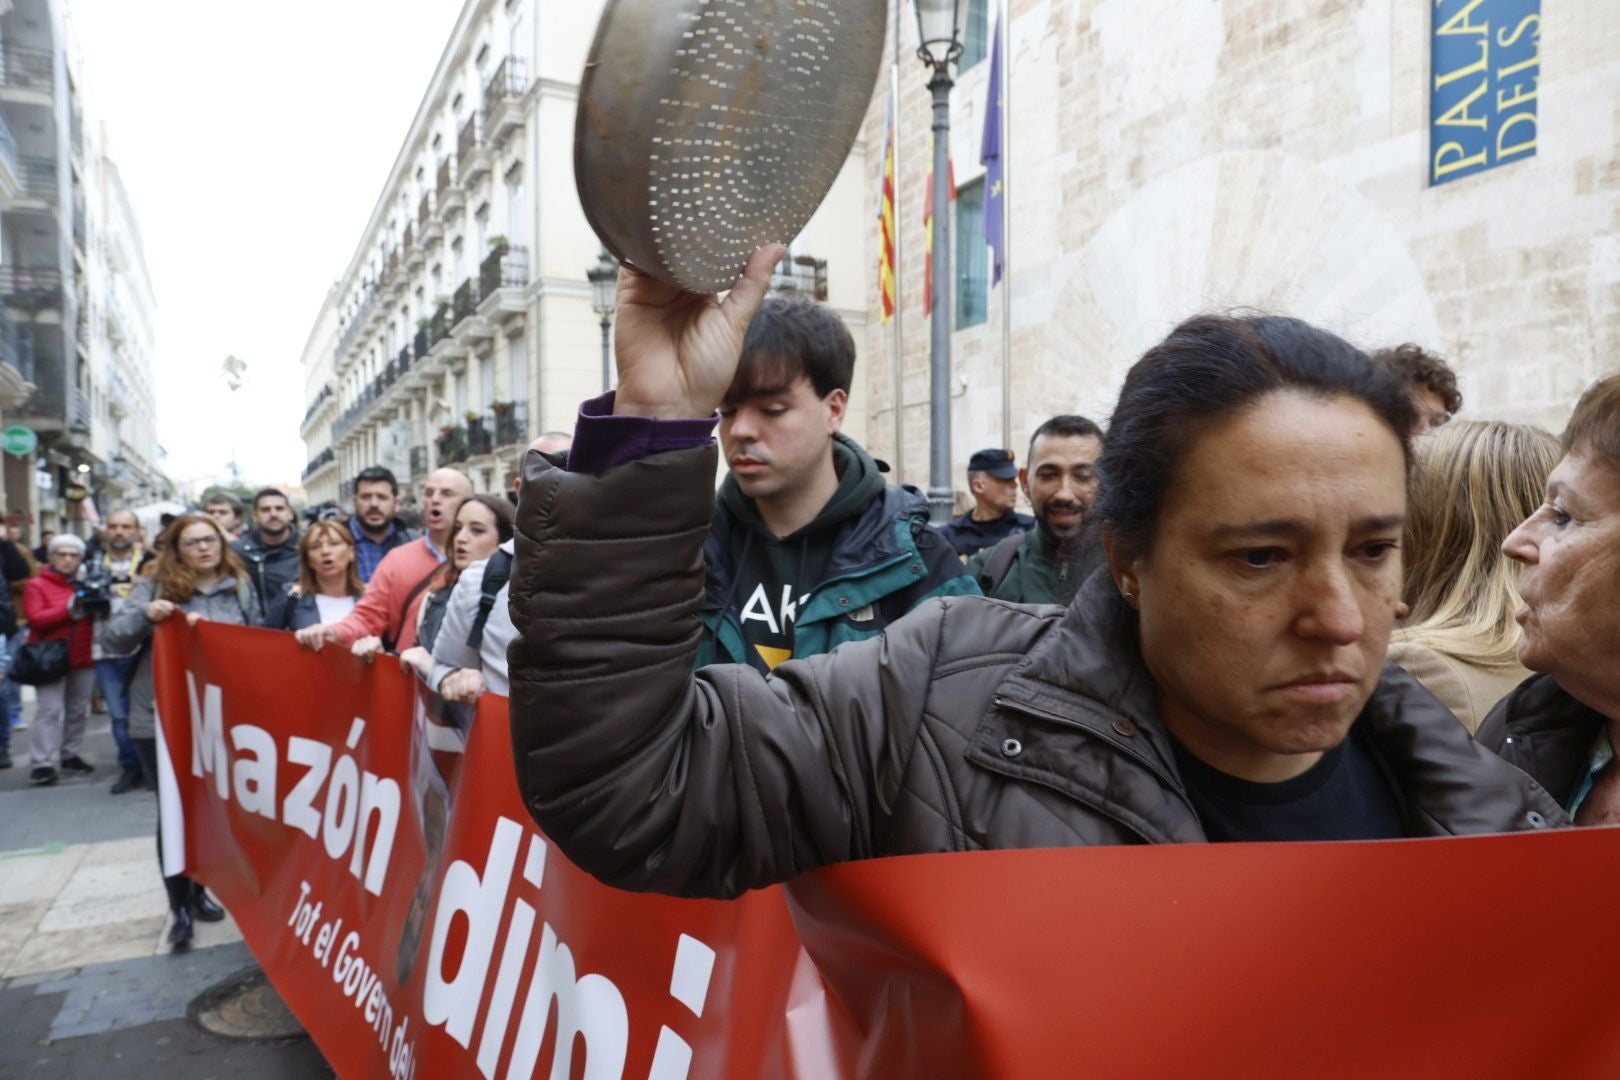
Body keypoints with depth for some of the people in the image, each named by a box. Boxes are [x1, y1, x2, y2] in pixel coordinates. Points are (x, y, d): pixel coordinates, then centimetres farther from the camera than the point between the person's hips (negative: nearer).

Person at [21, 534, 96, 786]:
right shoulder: (36, 585, 0)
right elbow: (35, 619, -12)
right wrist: (68, 610, -24)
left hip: (83, 658, 4)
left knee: (79, 710, 9)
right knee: (50, 711, -10)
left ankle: (70, 755, 21)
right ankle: (43, 764, -9)